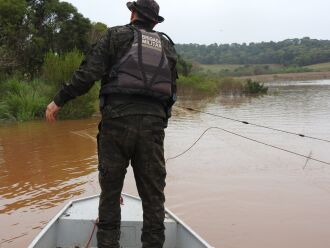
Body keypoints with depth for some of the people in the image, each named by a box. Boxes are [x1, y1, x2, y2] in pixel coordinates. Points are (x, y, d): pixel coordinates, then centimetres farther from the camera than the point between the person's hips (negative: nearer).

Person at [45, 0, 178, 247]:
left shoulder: (118, 35, 8)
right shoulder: (167, 45, 20)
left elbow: (89, 72, -4)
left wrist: (59, 100, 0)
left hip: (118, 119, -3)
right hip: (153, 123, 3)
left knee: (110, 189, 8)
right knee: (153, 194, 9)